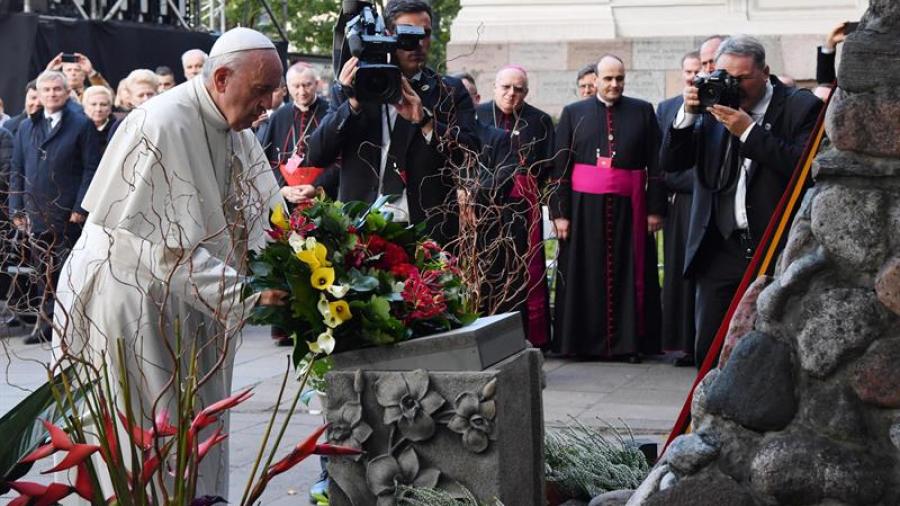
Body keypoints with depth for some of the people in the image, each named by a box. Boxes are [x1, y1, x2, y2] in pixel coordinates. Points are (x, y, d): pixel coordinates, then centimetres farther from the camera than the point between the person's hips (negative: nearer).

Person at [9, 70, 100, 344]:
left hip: (68, 217, -5)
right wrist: (17, 208, 6)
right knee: (44, 273, 8)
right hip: (36, 215, 5)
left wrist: (80, 208, -12)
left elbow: (91, 168, -6)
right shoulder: (26, 128, 14)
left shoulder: (81, 125, -2)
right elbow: (17, 170, 15)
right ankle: (48, 325, 14)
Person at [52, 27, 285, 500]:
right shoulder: (160, 125, -22)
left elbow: (264, 221, 3)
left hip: (188, 304, 8)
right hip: (133, 298, -8)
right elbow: (167, 246, -26)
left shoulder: (236, 133, 5)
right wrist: (245, 290, -29)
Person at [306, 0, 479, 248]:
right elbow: (316, 155, 0)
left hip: (430, 233, 0)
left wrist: (425, 120, -19)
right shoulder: (354, 89, 8)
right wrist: (352, 104, -13)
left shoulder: (450, 91, 7)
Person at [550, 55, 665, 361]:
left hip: (629, 207, 0)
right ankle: (587, 341, 8)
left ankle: (628, 341, 5)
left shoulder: (643, 112, 7)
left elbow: (655, 164, 5)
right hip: (585, 206, 0)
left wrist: (655, 208, -3)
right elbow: (560, 167, 3)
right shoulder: (573, 113, 7)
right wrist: (560, 211, -4)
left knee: (629, 274, 1)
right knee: (587, 275, 2)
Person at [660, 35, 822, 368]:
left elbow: (803, 166, -19)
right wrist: (688, 114, -6)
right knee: (708, 351, 2)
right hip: (721, 250, 4)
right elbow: (670, 163, 9)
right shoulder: (713, 108, 9)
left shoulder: (799, 106, -4)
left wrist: (749, 131, -18)